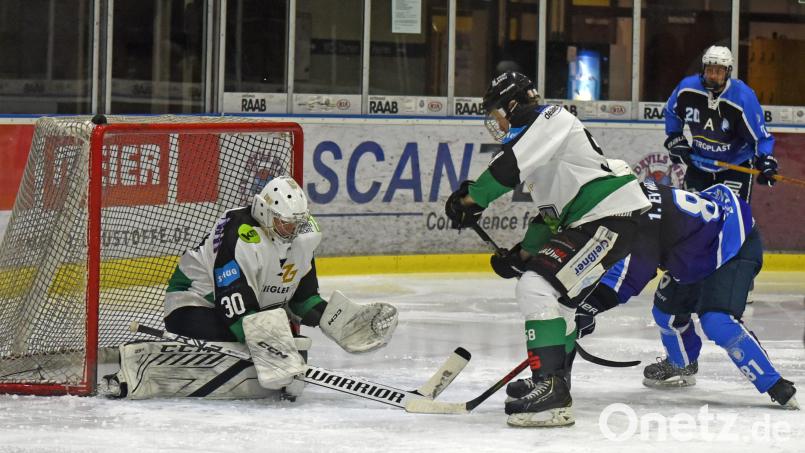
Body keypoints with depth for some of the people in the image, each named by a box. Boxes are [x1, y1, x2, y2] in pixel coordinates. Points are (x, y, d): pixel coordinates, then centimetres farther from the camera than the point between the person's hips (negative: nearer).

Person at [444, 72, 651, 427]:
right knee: (556, 295, 27)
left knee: (536, 288, -21)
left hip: (612, 215, -12)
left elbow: (511, 165, -21)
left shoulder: (550, 119, -7)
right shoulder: (539, 133, 25)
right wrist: (523, 253, 25)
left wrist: (470, 199, -11)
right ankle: (553, 386, 39)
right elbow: (551, 211, 30)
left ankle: (551, 393, -26)